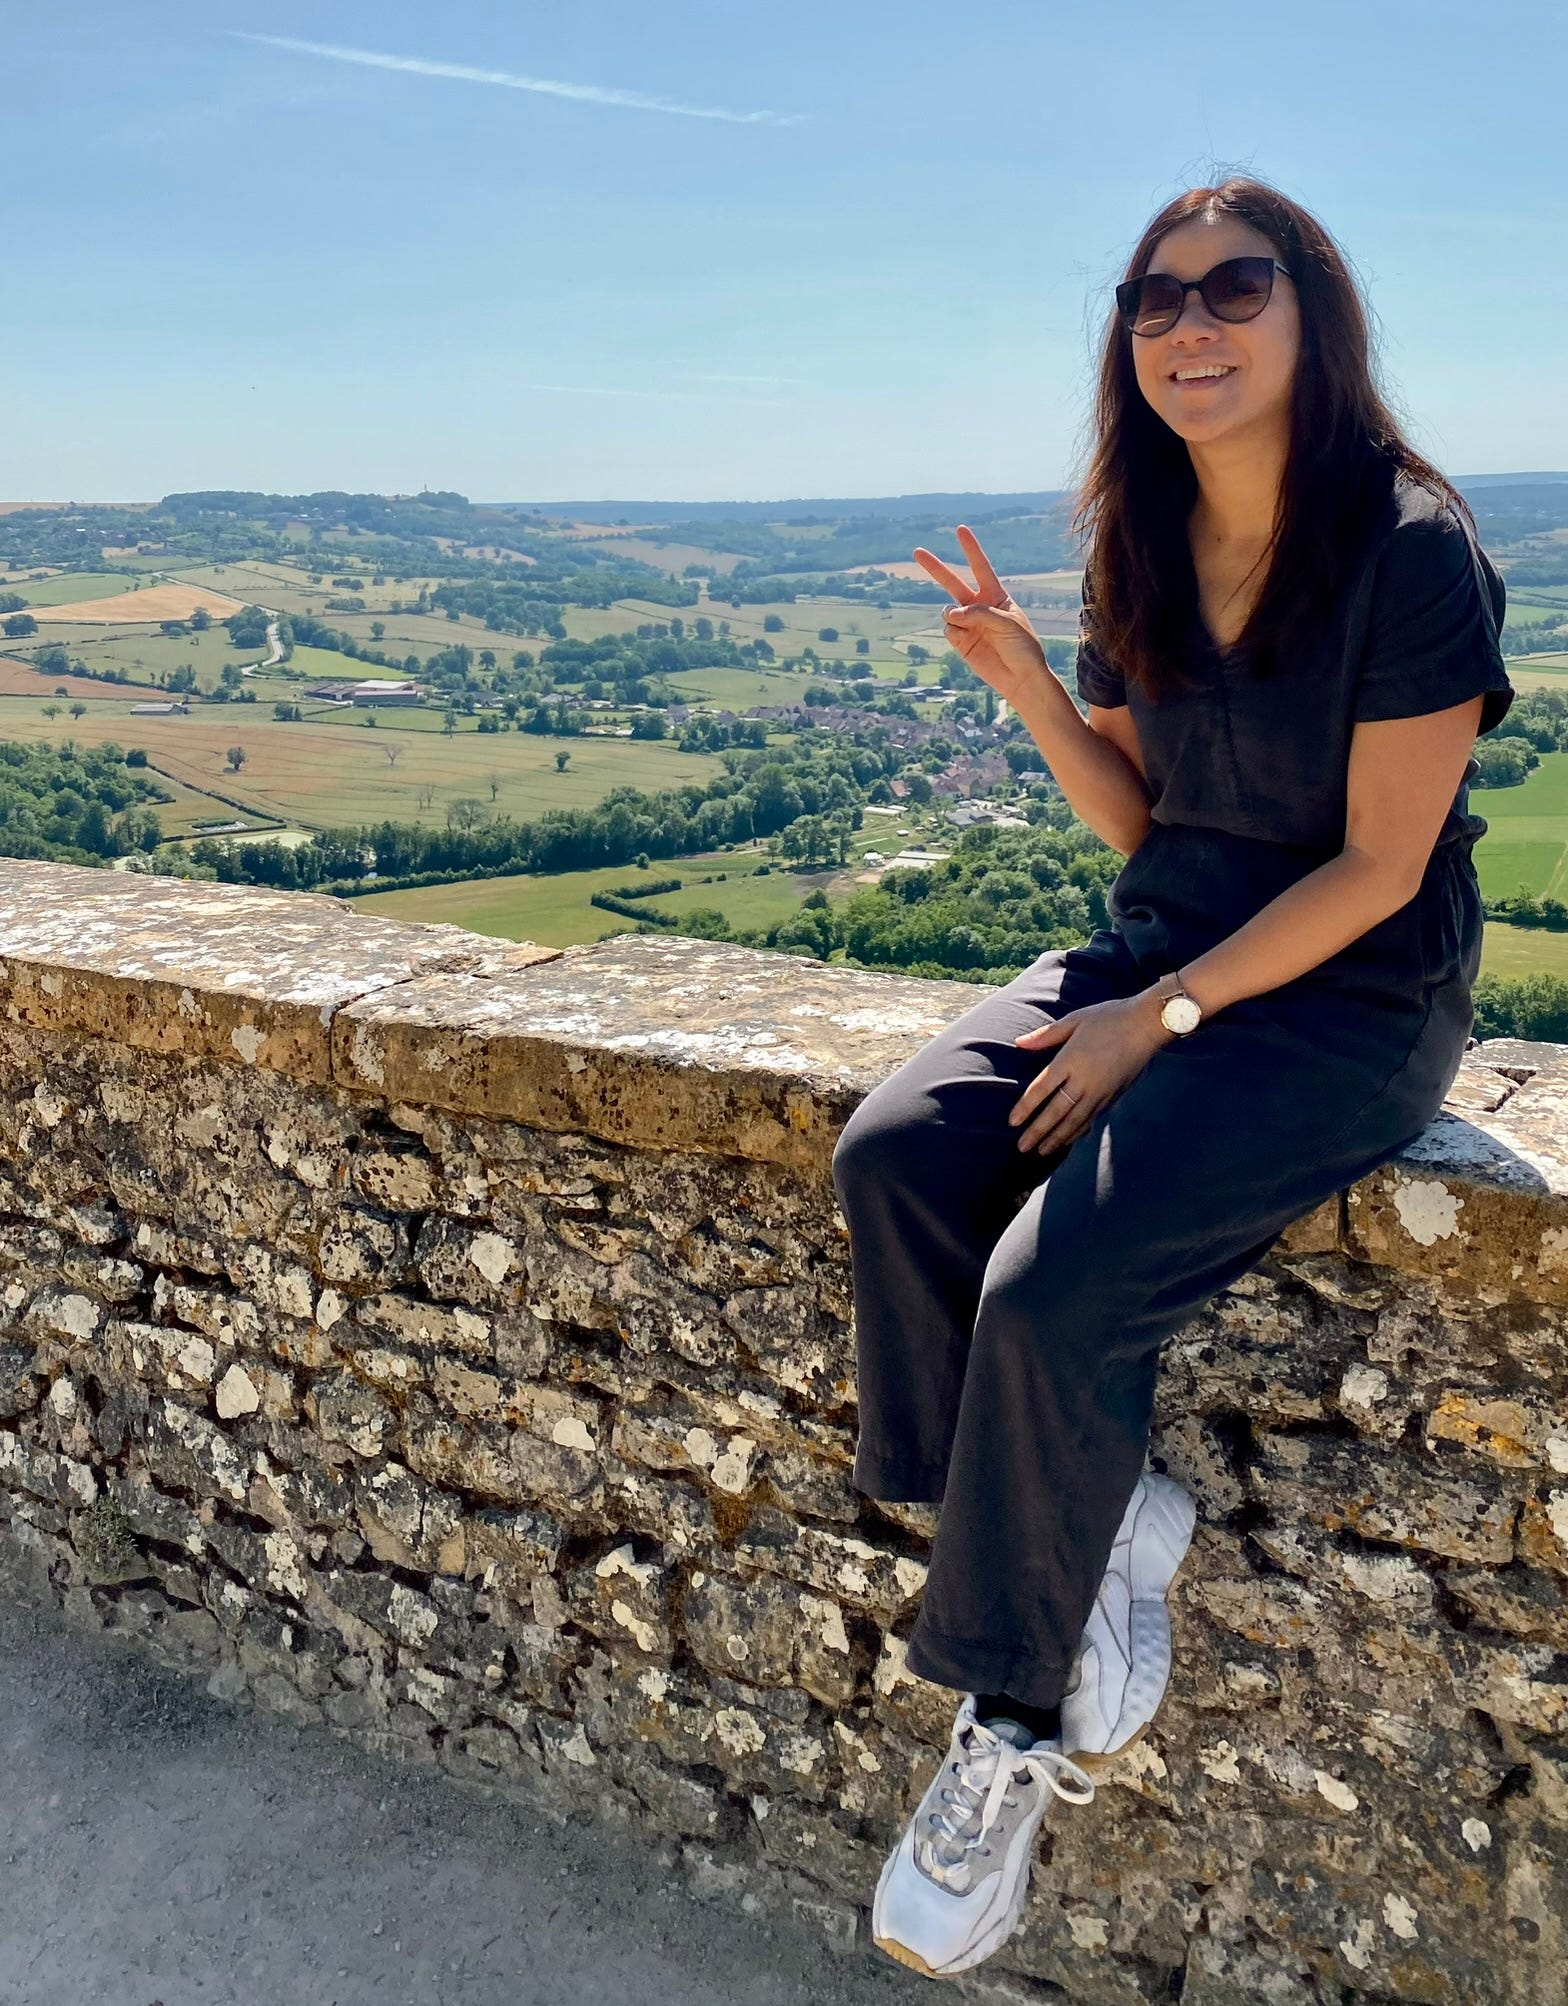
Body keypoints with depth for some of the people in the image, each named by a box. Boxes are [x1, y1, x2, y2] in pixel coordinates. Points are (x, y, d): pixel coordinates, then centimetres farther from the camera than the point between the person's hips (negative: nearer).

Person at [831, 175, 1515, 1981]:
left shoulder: (1412, 550, -13)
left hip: (1351, 998, -6)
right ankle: (1109, 1522, -1)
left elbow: (1378, 866, -14)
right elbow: (1139, 821, 10)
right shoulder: (1142, 549, 7)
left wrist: (1162, 1020, -18)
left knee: (1055, 1284, -26)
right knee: (890, 1157, -20)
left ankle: (1011, 1723, -1)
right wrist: (1025, 682, -5)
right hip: (1163, 946, 6)